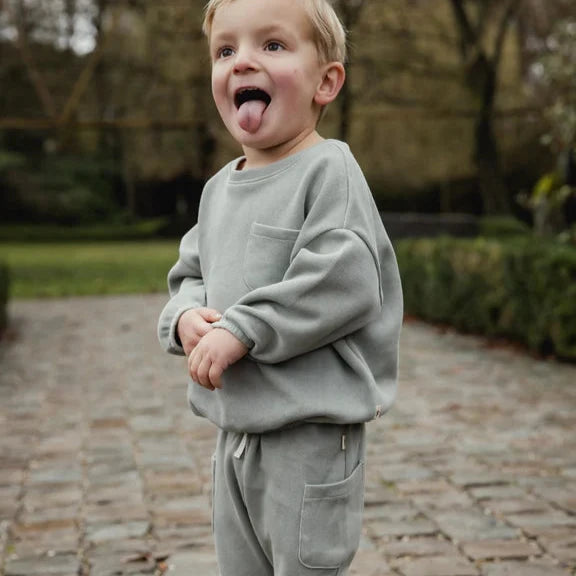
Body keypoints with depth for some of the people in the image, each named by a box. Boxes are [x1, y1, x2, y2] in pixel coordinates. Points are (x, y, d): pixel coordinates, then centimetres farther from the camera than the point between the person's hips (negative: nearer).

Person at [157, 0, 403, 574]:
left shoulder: (328, 169, -13)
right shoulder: (219, 188, 11)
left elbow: (343, 283, -24)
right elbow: (190, 273, 18)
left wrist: (240, 330, -23)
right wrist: (186, 317, -5)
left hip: (312, 430, -8)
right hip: (233, 429, 8)